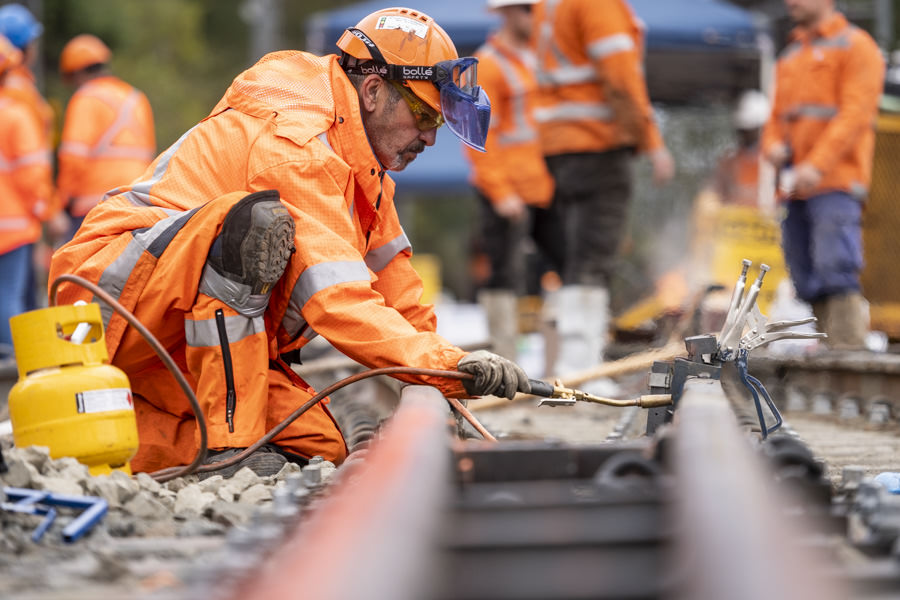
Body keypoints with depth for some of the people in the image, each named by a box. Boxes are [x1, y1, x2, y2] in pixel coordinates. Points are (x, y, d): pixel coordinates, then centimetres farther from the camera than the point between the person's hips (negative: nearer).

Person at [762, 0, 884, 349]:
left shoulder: (855, 46, 1)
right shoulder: (789, 57, 24)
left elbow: (856, 113, -10)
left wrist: (817, 165, -19)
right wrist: (772, 144, 2)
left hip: (835, 183, -8)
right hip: (795, 186, 8)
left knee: (836, 270, -18)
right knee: (807, 282, 4)